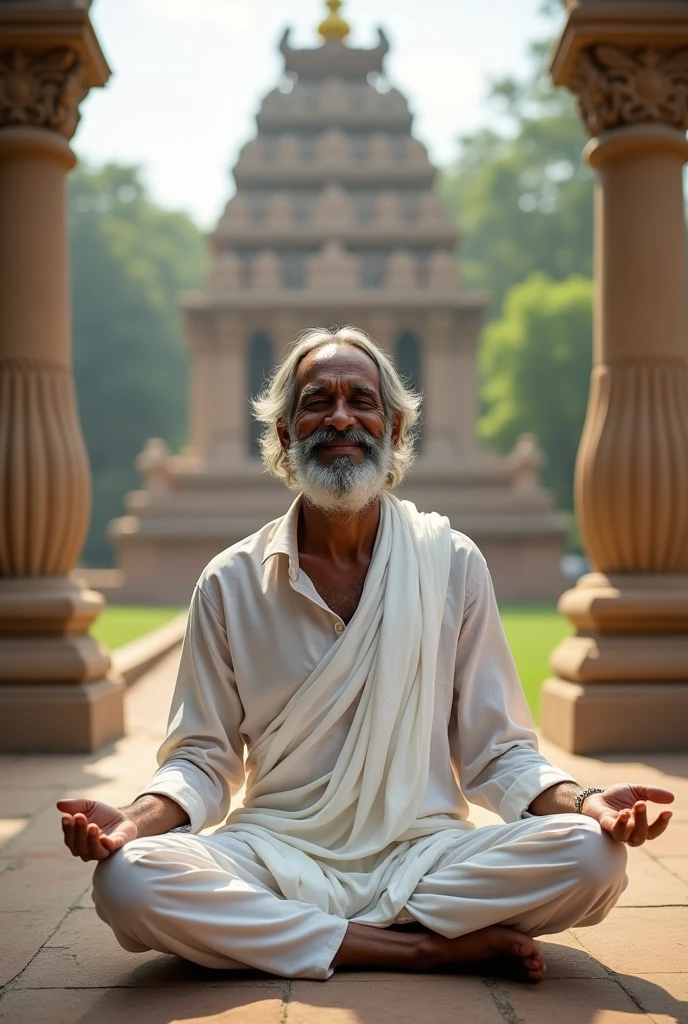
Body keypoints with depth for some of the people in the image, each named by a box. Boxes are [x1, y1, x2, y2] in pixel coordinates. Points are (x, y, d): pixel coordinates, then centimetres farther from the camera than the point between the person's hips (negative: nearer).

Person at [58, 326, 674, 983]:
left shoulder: (453, 565, 3)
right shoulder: (231, 584, 3)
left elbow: (495, 750, 5)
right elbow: (204, 757, 6)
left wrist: (583, 803, -14)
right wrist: (136, 821, -16)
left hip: (424, 855, 1)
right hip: (277, 851, 0)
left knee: (590, 855, -26)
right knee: (126, 880, -30)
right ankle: (427, 947, -17)